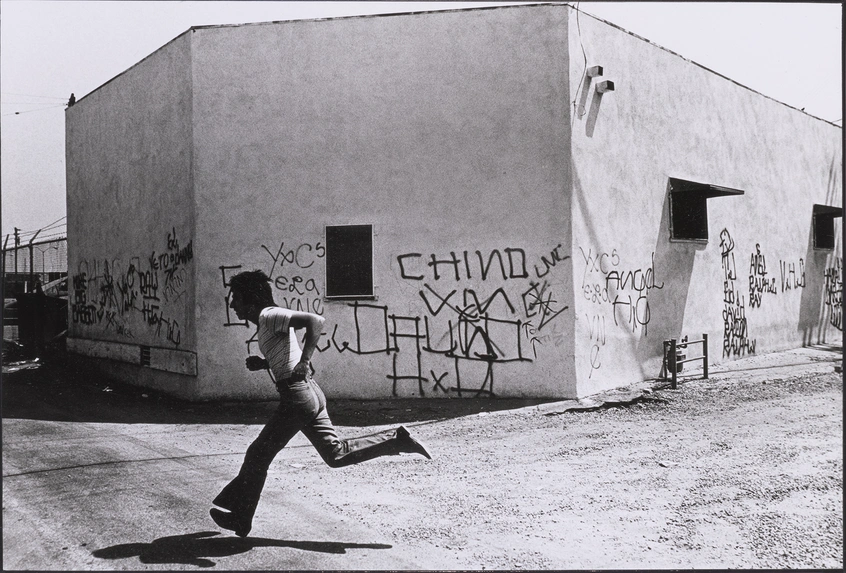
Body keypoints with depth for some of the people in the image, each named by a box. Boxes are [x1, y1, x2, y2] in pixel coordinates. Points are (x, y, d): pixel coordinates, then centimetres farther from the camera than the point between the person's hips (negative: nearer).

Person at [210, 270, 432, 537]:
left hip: (296, 396, -10)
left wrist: (304, 361, -29)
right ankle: (398, 440, 7)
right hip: (311, 393, 10)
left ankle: (239, 518, 14)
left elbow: (315, 320, -26)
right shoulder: (266, 321, 18)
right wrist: (262, 364, 11)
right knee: (336, 453, 12)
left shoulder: (269, 315, -12)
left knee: (258, 455, 3)